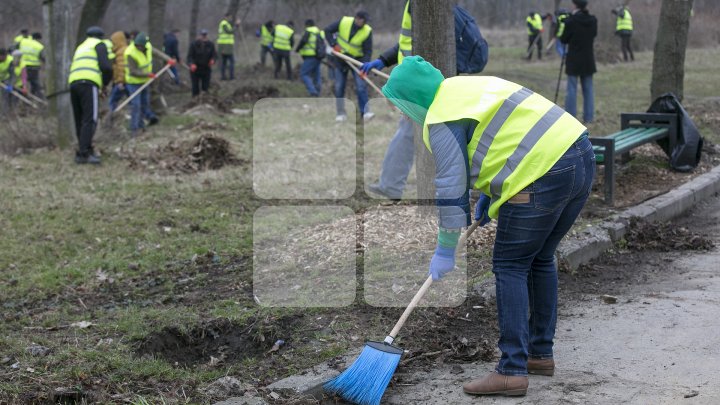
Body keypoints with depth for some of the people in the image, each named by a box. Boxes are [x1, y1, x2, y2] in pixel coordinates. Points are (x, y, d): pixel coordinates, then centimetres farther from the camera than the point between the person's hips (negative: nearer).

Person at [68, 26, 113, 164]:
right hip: (88, 83, -7)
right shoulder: (99, 44, 12)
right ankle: (83, 154, -21)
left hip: (73, 82, 7)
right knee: (90, 120, -12)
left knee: (80, 120, 13)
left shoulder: (81, 47, 33)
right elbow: (106, 67, -3)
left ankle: (87, 150, 19)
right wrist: (105, 83, 16)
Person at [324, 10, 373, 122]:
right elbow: (328, 31, -4)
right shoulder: (344, 22, -15)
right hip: (341, 59, 1)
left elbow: (368, 51, -14)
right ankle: (341, 113, 12)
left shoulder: (367, 31, -16)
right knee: (339, 87, 3)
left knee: (361, 86, -12)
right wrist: (334, 44, -16)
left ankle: (365, 112, -10)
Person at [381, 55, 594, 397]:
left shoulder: (442, 119, -7)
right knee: (540, 260, 20)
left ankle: (512, 371, -2)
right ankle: (541, 354, 29)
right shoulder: (466, 87, 22)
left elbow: (451, 186, -8)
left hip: (544, 174, -10)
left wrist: (445, 250, 0)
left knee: (510, 266, -1)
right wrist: (489, 194, 26)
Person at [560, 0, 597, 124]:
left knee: (572, 89, 0)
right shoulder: (593, 20, -1)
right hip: (588, 60, 4)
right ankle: (588, 117, 12)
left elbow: (563, 40, -5)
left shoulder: (571, 21, -15)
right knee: (588, 89, 10)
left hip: (574, 59, -4)